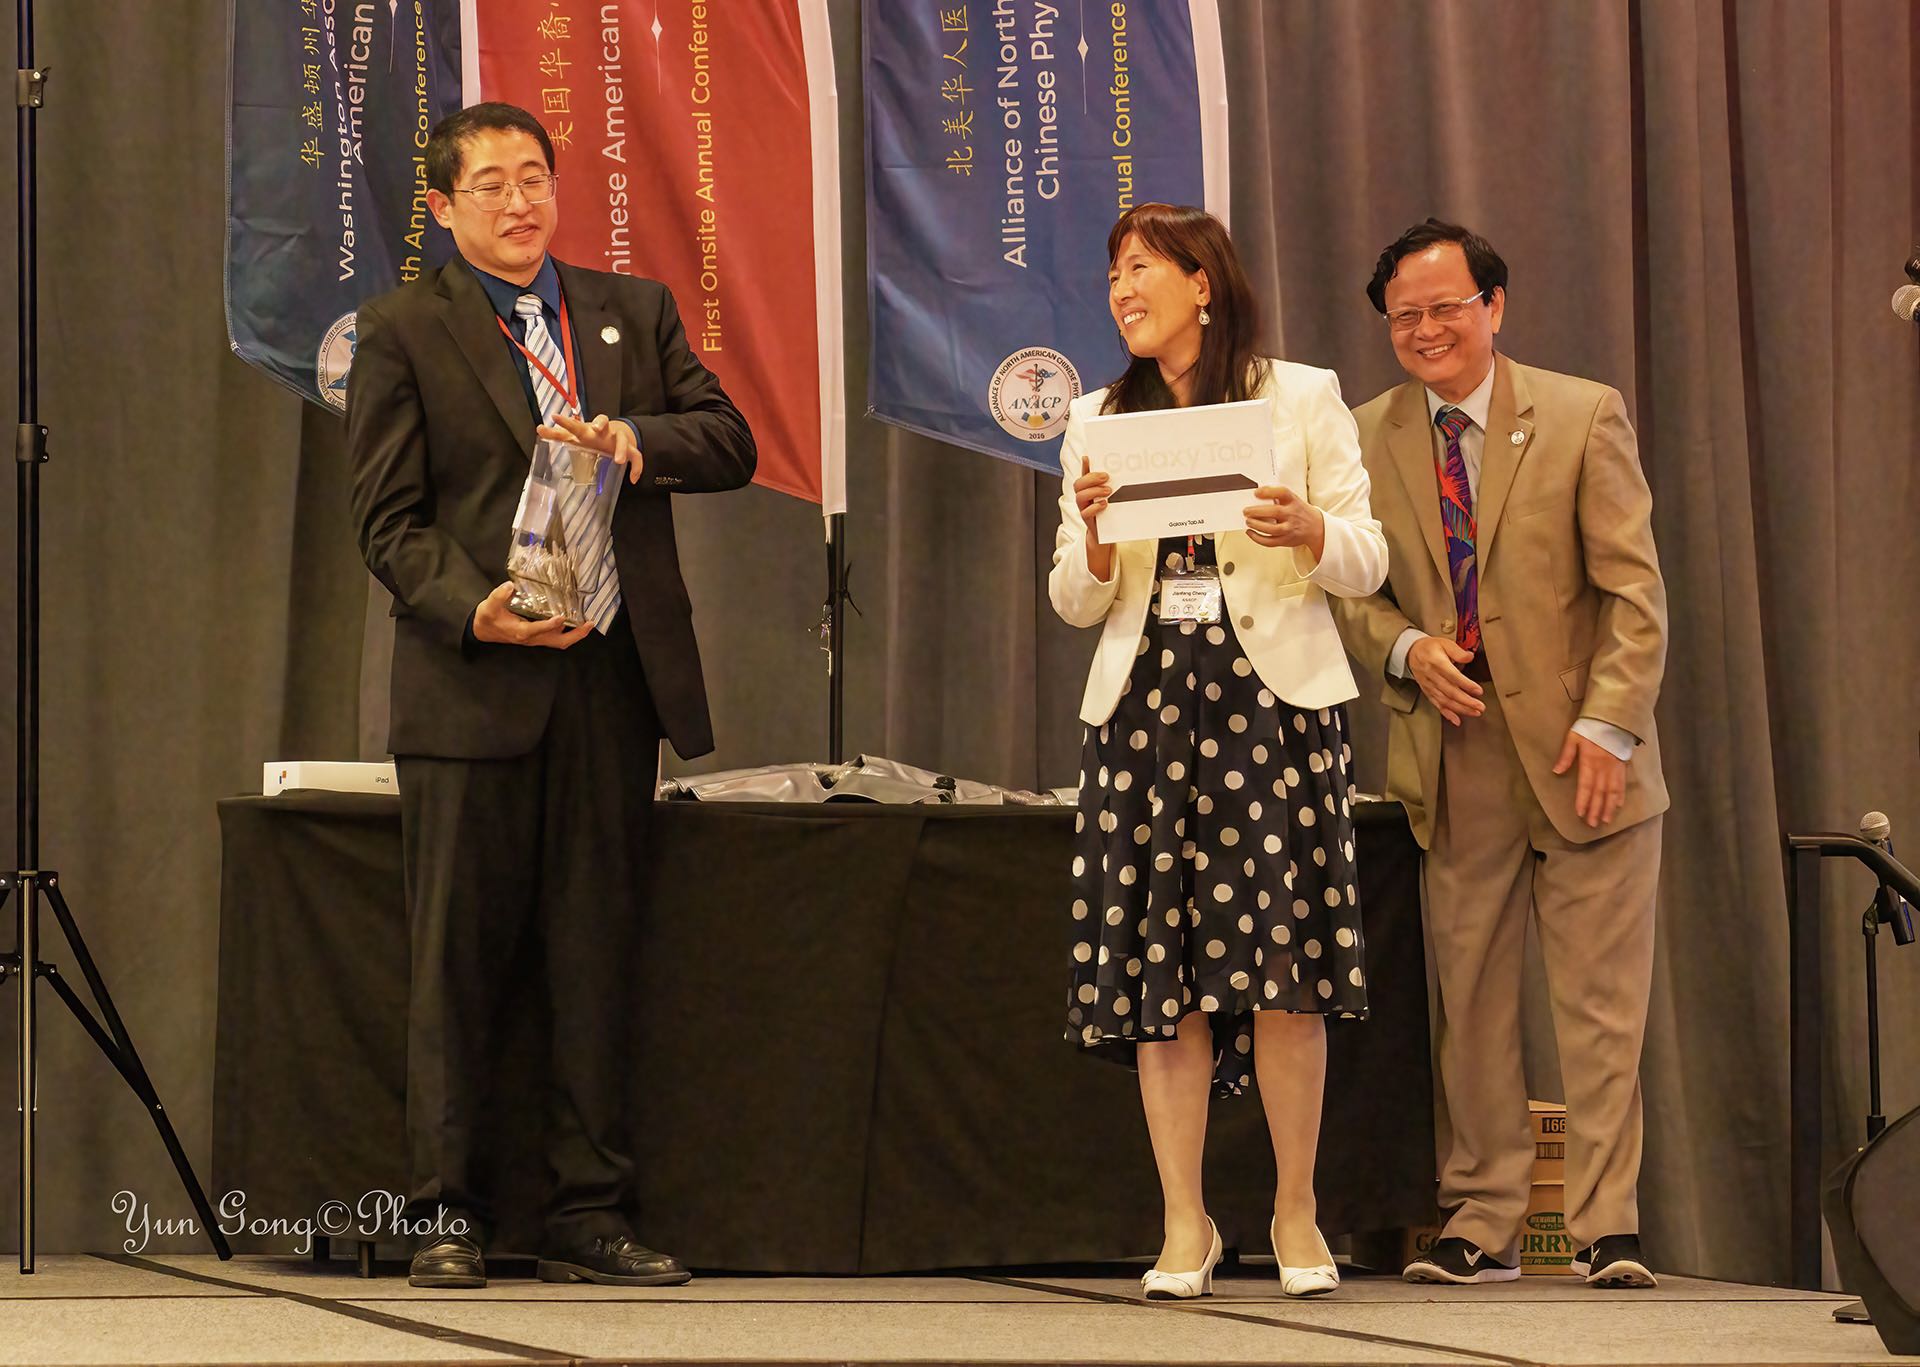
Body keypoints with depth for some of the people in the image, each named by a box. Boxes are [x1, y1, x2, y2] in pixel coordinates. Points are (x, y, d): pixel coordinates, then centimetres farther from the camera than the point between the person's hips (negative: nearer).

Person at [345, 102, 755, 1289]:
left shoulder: (635, 310, 15)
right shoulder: (404, 331, 3)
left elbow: (731, 443, 7)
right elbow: (389, 519, -2)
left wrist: (636, 441, -13)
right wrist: (470, 610, -18)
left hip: (614, 679, 3)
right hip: (475, 685, -3)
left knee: (600, 958, 5)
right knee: (459, 961, -1)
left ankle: (591, 1213, 11)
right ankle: (448, 1214, 5)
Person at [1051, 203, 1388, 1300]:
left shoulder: (1304, 399, 8)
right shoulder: (1099, 420, 15)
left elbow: (1369, 560, 6)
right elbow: (1078, 605, 14)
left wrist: (1310, 531, -15)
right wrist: (1094, 532, -7)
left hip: (1275, 696, -2)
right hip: (1145, 701, 3)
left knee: (1284, 966, -8)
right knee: (1161, 965, -2)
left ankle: (1297, 1212, 3)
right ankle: (1186, 1225, 3)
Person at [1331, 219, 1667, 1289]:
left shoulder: (1585, 418, 0)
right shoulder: (1367, 440, 8)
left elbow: (1634, 591, -3)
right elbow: (1350, 591, 14)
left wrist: (1607, 724, -12)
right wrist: (1406, 650, -8)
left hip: (1579, 752, -3)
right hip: (1454, 758, 3)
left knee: (1601, 1001, -3)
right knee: (1470, 1000, 5)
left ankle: (1607, 1228, 1)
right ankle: (1482, 1222, 11)